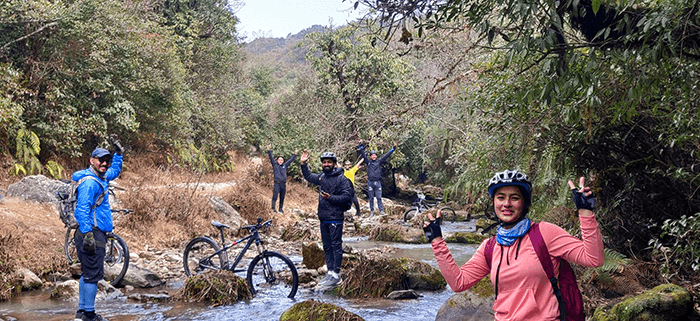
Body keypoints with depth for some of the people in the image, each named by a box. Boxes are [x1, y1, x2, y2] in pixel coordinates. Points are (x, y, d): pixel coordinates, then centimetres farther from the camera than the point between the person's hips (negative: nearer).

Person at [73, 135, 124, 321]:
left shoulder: (100, 178, 15)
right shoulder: (89, 183, -15)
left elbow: (115, 171, 37)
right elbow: (82, 210, -23)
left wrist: (118, 151, 28)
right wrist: (87, 235, -28)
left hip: (94, 234, 11)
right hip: (92, 234, -11)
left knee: (88, 274, 16)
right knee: (92, 275, -8)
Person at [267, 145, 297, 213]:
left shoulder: (285, 165, 15)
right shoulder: (275, 165, 6)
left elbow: (290, 160, 22)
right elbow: (271, 158, -2)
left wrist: (295, 154, 26)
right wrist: (269, 151, -11)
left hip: (283, 184, 4)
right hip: (277, 183, -4)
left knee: (282, 197, 8)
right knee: (275, 196, -9)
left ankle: (281, 209, 16)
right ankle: (273, 208, -5)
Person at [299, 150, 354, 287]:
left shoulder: (342, 179, -8)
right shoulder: (321, 177, 12)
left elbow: (347, 197, -16)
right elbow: (308, 176, 31)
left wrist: (330, 197, -23)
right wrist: (303, 163, 20)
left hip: (335, 218, -7)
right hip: (323, 218, 7)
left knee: (336, 246, -5)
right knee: (327, 246, 11)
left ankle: (336, 274, -2)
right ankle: (330, 272, 18)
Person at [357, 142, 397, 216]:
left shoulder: (379, 161, 7)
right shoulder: (368, 162, 6)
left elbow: (386, 155, 6)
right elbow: (363, 155, 1)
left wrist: (393, 149, 3)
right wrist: (361, 147, -8)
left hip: (378, 182, 0)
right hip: (370, 182, 0)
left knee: (379, 197, -1)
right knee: (371, 198, 6)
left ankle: (381, 211, 2)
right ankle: (372, 211, 13)